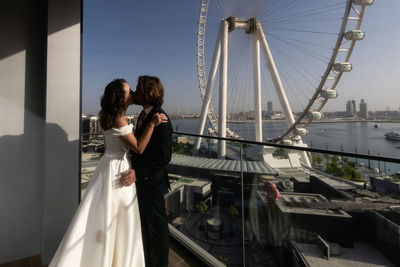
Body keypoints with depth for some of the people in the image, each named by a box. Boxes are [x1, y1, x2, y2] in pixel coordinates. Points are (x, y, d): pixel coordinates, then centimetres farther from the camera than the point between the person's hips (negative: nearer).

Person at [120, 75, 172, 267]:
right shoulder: (143, 115, 8)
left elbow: (164, 157, -23)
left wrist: (138, 172, -24)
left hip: (152, 183, -9)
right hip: (141, 181, 9)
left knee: (157, 225, 12)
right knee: (145, 224, 25)